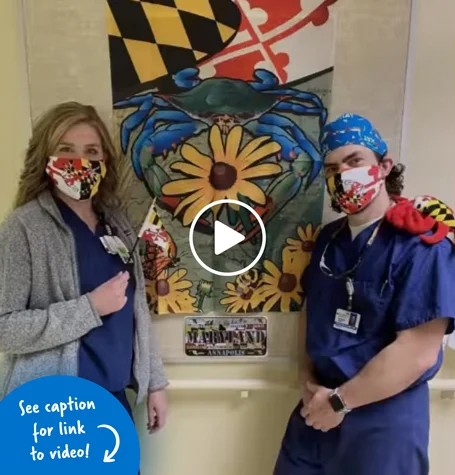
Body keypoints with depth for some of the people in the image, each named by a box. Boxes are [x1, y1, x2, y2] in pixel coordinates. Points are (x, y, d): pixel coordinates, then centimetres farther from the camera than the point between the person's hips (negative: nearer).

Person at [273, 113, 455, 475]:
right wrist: (309, 382, 0)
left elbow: (418, 352, -22)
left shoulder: (419, 244, -17)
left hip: (384, 416, -6)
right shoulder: (328, 239, 5)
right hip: (318, 406, 7)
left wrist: (339, 402, -15)